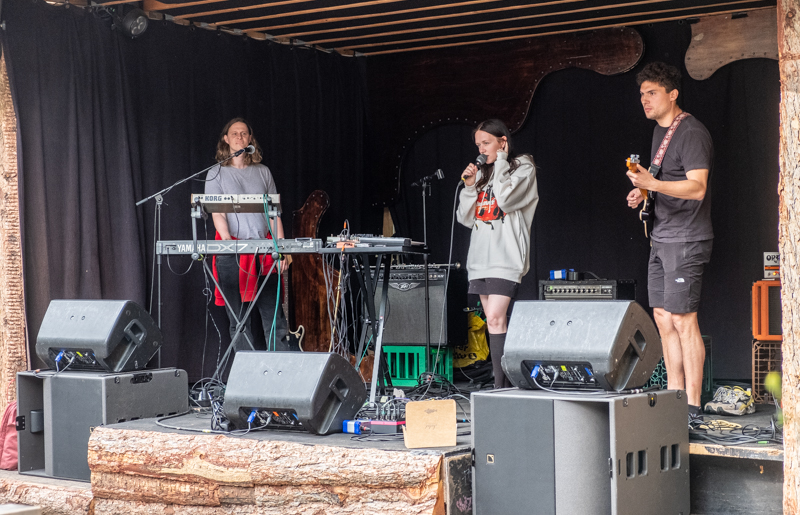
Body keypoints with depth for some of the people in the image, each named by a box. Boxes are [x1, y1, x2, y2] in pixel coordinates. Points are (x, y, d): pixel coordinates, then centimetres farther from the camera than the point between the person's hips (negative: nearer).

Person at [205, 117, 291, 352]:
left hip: (264, 251, 2)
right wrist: (228, 241, -19)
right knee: (238, 320, -1)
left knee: (274, 316, -3)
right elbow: (217, 213, -2)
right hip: (232, 254, -2)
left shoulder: (263, 172, 15)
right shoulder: (216, 174, 7)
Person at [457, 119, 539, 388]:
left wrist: (500, 161, -7)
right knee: (495, 322, 7)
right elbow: (466, 218, 16)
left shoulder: (523, 168, 0)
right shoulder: (482, 173, 18)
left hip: (506, 257, -7)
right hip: (480, 257, 7)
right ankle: (508, 384, 13)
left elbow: (505, 199, -18)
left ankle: (501, 385, -19)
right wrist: (470, 186, 1)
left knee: (495, 318, -18)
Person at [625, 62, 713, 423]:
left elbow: (697, 188, -23)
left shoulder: (691, 133, -13)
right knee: (663, 318, 10)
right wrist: (644, 192, 11)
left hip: (686, 239, -10)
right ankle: (673, 397, 17)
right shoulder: (660, 130, 17)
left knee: (683, 320, -9)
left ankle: (692, 406, -5)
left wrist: (652, 183, -32)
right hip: (661, 237, 10)